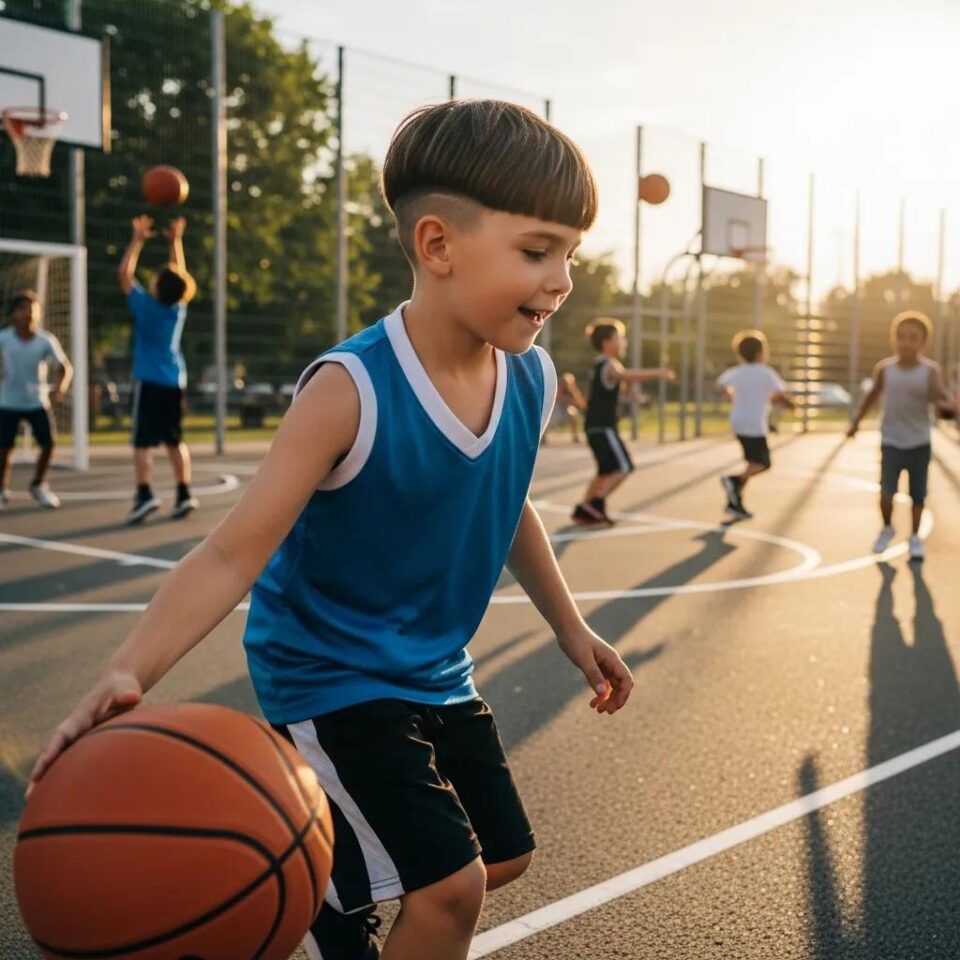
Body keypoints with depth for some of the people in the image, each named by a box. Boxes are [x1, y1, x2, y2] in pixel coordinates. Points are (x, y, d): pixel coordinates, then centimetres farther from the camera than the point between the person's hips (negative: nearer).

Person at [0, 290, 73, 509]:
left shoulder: (46, 341, -14)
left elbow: (66, 367, -13)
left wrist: (60, 386, -32)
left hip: (37, 401, 1)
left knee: (48, 444, -3)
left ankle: (38, 485, 22)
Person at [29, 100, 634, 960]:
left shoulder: (531, 381, -9)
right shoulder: (351, 392, -29)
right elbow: (235, 551, -30)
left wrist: (573, 632, 17)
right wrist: (128, 675, -44)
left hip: (436, 671, 7)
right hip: (331, 674, -7)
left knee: (504, 857, 18)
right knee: (451, 884, -13)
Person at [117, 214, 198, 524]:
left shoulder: (145, 306, -9)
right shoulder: (179, 307, 2)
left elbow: (124, 274, 1)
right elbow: (181, 276, 18)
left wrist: (138, 240, 5)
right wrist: (175, 240, 22)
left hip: (149, 382, -5)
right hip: (175, 382, 5)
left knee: (142, 442, -5)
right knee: (174, 440, 10)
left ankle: (145, 494, -15)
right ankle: (184, 493, 6)